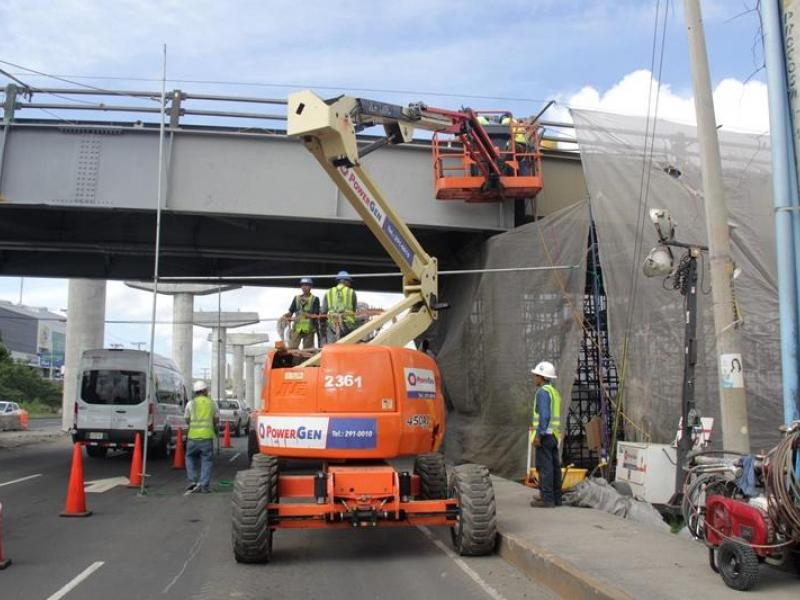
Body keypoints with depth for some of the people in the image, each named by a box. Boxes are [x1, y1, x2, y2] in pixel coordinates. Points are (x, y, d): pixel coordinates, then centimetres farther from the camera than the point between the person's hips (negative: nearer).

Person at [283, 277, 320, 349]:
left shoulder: (315, 299, 2)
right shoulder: (296, 298, 13)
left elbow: (316, 315, -5)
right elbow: (291, 312, 13)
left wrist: (309, 315, -23)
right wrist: (287, 315, -8)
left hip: (309, 329, -2)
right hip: (297, 328, 3)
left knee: (307, 350, 3)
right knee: (291, 348, -7)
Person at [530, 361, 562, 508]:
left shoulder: (543, 392, -13)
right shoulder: (554, 391, 17)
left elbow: (544, 415, -21)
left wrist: (539, 434, -21)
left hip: (545, 434, -10)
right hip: (554, 434, 10)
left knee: (544, 466, -7)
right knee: (554, 466, 11)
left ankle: (547, 499, -7)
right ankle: (556, 498, 15)